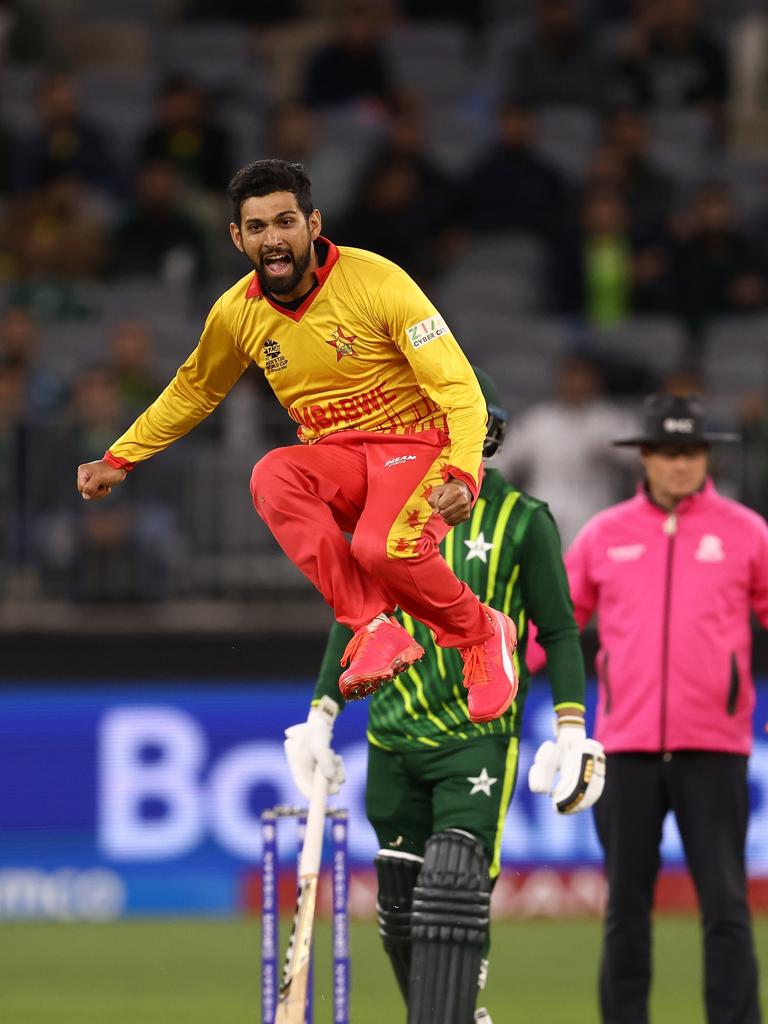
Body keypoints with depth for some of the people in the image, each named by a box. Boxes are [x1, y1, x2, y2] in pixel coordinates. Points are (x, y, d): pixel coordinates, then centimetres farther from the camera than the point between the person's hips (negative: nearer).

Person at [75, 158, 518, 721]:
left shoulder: (376, 282, -17)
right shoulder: (238, 313, -1)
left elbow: (459, 386, -17)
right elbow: (192, 392, 20)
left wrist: (461, 475, -32)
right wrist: (118, 460, 19)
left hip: (421, 444, -4)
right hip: (337, 459, 5)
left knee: (382, 547, -35)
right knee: (272, 476, -30)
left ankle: (482, 633, -2)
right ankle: (374, 629, -26)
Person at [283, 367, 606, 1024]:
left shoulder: (522, 520, -1)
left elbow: (559, 631, 2)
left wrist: (570, 728, -6)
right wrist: (322, 713, 10)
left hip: (478, 741, -4)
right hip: (393, 741, 4)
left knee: (454, 893, -18)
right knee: (401, 909, 6)